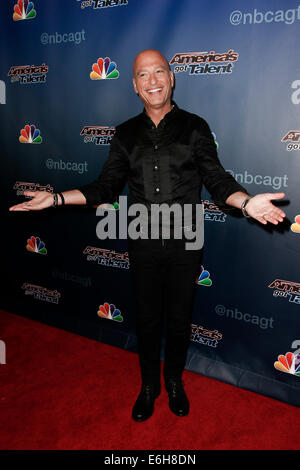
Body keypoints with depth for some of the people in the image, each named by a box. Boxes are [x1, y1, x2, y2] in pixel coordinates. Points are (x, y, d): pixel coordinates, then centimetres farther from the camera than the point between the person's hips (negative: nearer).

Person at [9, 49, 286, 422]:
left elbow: (217, 181, -5)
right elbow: (107, 187, 5)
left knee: (179, 319, 14)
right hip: (143, 245, 2)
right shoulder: (126, 134, 5)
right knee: (147, 319, 14)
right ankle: (149, 385, 38)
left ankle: (174, 382, 40)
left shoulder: (194, 127, -1)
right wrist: (57, 198, -5)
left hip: (184, 244, -1)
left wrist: (246, 202, -26)